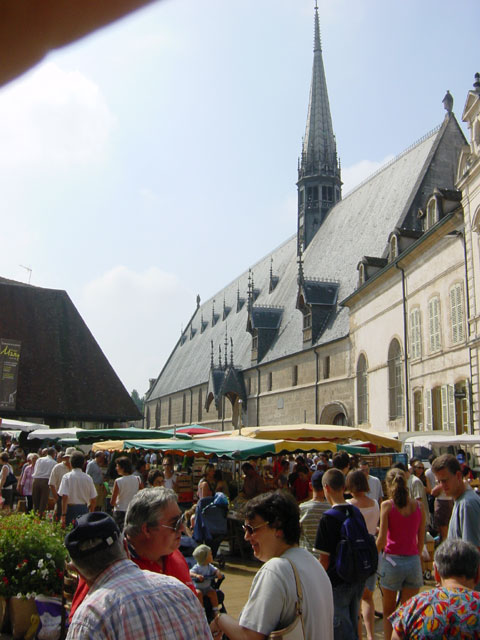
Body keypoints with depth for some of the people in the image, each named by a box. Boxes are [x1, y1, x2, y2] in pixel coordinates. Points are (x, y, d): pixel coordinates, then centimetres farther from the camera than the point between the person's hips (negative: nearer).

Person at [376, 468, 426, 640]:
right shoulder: (419, 505, 1)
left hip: (392, 560, -2)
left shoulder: (387, 505, -8)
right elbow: (421, 539, 7)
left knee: (388, 612, 14)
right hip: (413, 561, 3)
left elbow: (382, 539, -9)